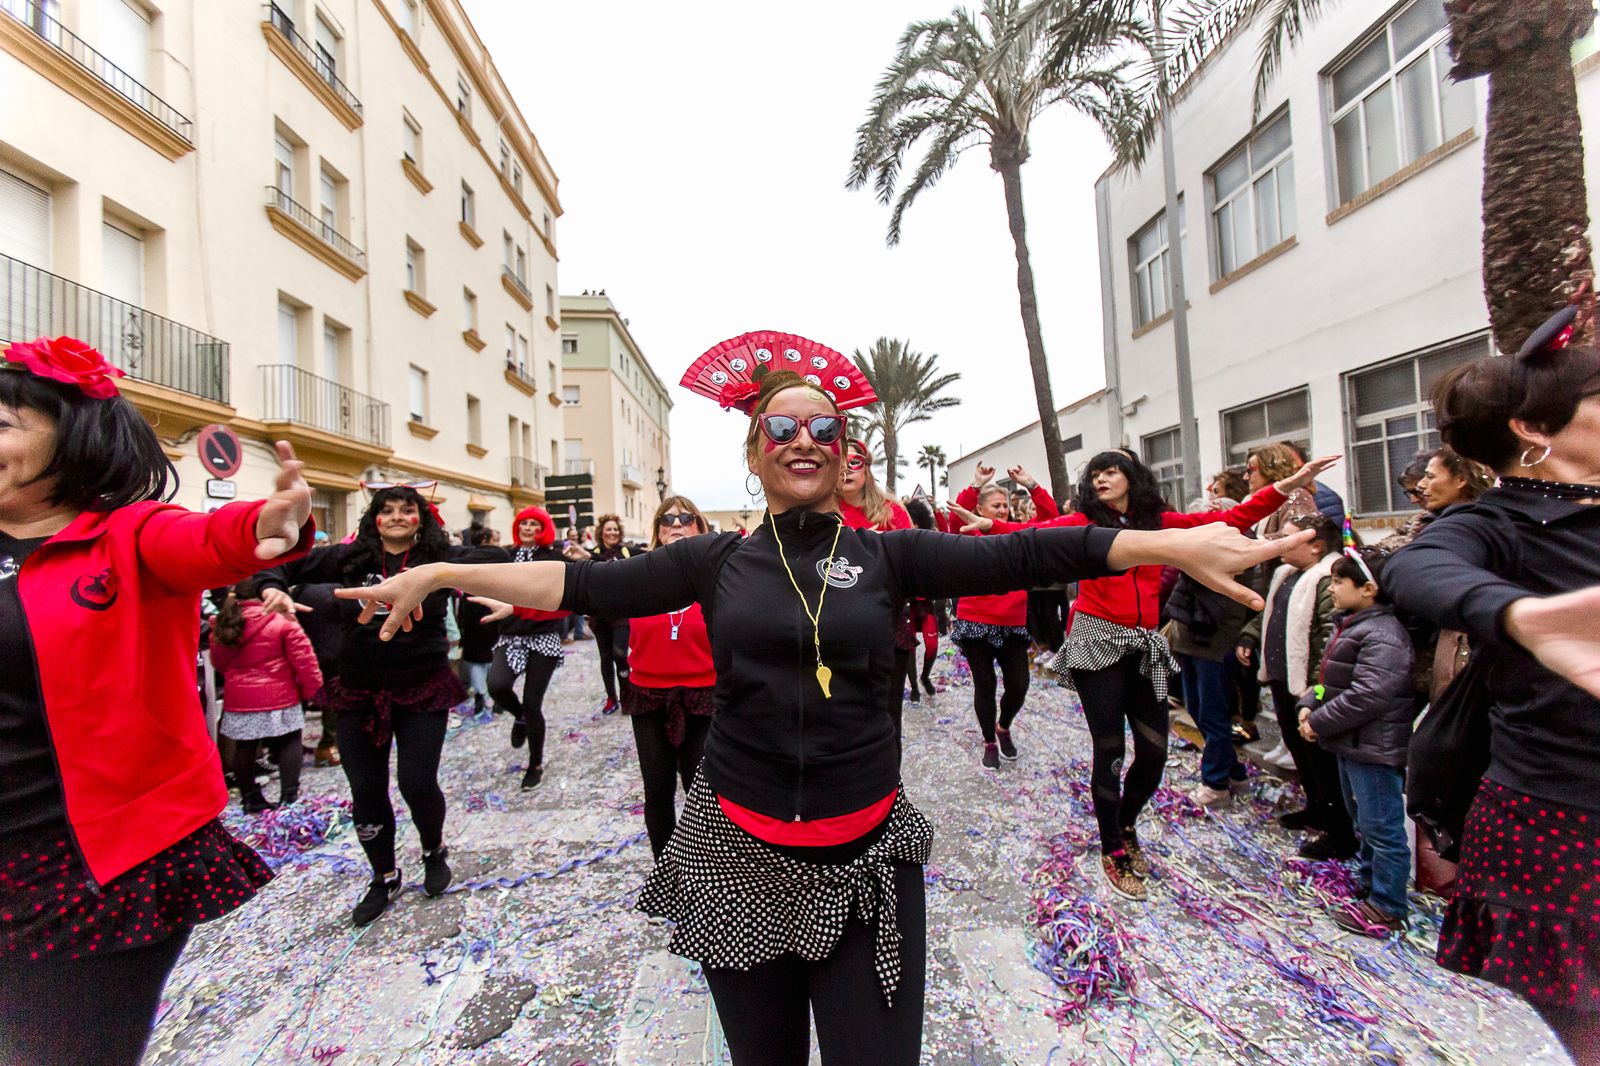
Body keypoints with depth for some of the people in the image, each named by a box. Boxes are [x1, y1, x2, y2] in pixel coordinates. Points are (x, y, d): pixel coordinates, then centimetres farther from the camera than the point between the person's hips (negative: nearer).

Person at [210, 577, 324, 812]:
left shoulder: (224, 625, 1)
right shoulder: (283, 621, -14)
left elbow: (219, 661, 15)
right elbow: (303, 659, -15)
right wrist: (312, 688, -3)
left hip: (238, 699, 5)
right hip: (278, 697, -5)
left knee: (244, 747, 15)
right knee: (289, 742, 7)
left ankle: (249, 799, 25)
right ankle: (289, 797, 10)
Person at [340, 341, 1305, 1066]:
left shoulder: (889, 555, -3)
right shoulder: (719, 560, -1)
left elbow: (1018, 557, -11)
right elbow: (589, 584, -3)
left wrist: (1174, 544, -19)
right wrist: (442, 573, -5)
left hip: (867, 862, -1)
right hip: (739, 857, 1)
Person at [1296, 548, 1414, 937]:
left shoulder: (1383, 635, -20)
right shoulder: (1350, 626, 11)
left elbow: (1367, 695, -25)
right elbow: (1330, 679, 17)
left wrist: (1319, 722, -18)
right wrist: (1309, 705, 2)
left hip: (1375, 748, -10)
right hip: (1352, 744, 10)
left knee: (1382, 828, 3)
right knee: (1362, 823, 23)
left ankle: (1387, 908, 16)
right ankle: (1371, 887, 39)